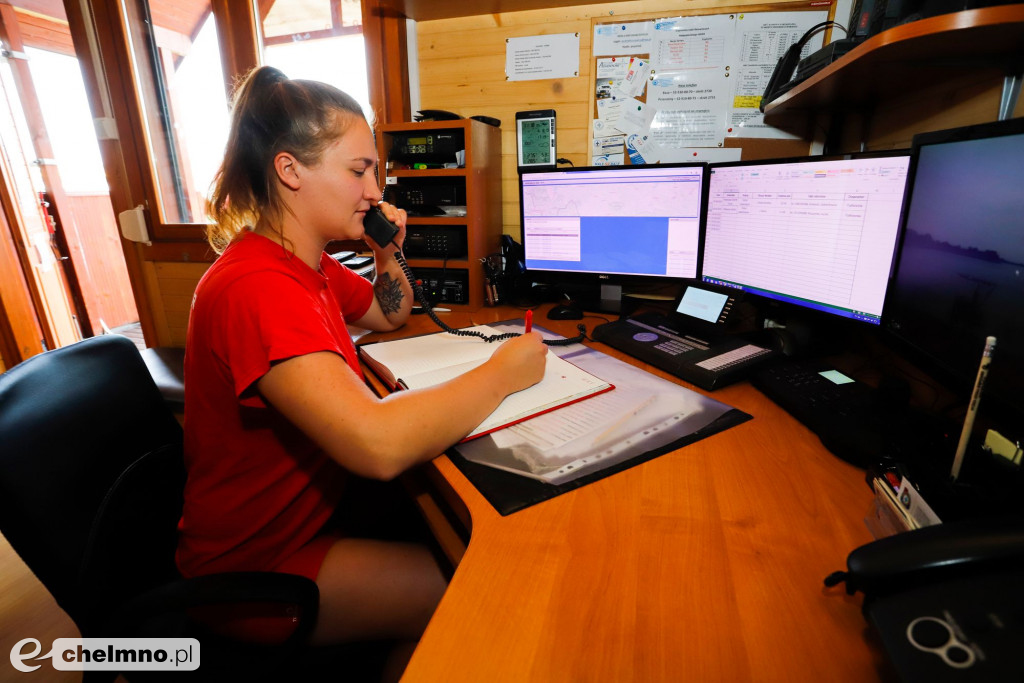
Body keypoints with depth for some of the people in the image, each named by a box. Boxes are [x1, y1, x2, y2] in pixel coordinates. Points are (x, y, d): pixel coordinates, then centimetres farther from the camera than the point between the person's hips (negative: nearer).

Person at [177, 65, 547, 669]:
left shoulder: (310, 264, 1)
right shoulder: (255, 287, -31)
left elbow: (392, 314, 18)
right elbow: (380, 445, -41)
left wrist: (390, 249, -2)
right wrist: (502, 374, -27)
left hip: (316, 502, 9)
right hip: (259, 561, -8)